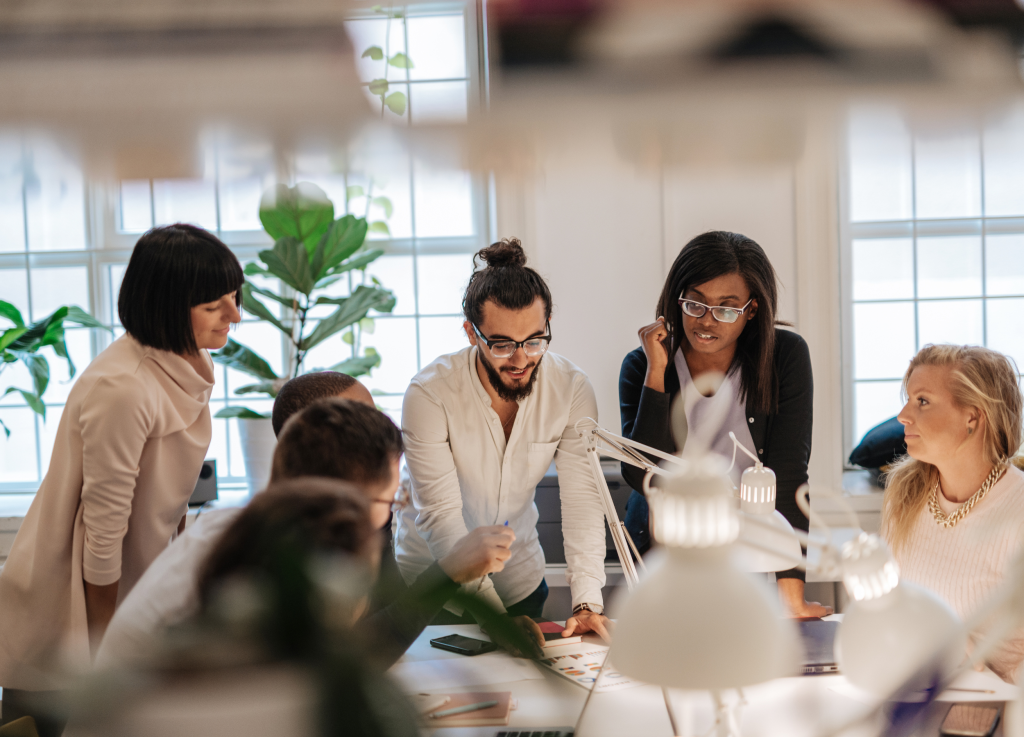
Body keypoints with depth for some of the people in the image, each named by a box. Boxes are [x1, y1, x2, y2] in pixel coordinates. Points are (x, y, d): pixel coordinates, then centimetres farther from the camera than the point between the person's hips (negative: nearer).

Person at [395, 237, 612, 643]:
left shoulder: (572, 390, -17)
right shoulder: (429, 394, -26)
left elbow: (582, 500, -19)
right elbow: (440, 516, -30)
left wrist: (587, 602, -32)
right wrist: (493, 615, -40)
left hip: (519, 576, 3)